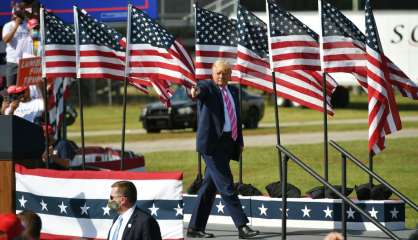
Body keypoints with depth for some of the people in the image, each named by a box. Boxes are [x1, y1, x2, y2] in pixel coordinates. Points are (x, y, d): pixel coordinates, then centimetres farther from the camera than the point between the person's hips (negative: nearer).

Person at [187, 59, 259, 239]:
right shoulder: (207, 87, -3)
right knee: (226, 185, -11)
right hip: (212, 143, -7)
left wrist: (240, 142, 17)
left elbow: (237, 118, 24)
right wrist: (195, 93, -50)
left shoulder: (232, 92, 18)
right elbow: (201, 90, -26)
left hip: (228, 143, 8)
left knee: (210, 185, 10)